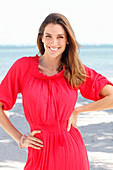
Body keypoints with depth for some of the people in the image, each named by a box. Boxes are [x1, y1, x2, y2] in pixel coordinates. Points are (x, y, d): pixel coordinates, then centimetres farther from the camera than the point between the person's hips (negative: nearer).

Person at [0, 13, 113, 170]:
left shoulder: (77, 70, -1)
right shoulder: (23, 66, -4)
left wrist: (76, 111, -4)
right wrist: (20, 139, -1)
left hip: (71, 152, 1)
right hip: (40, 155, 0)